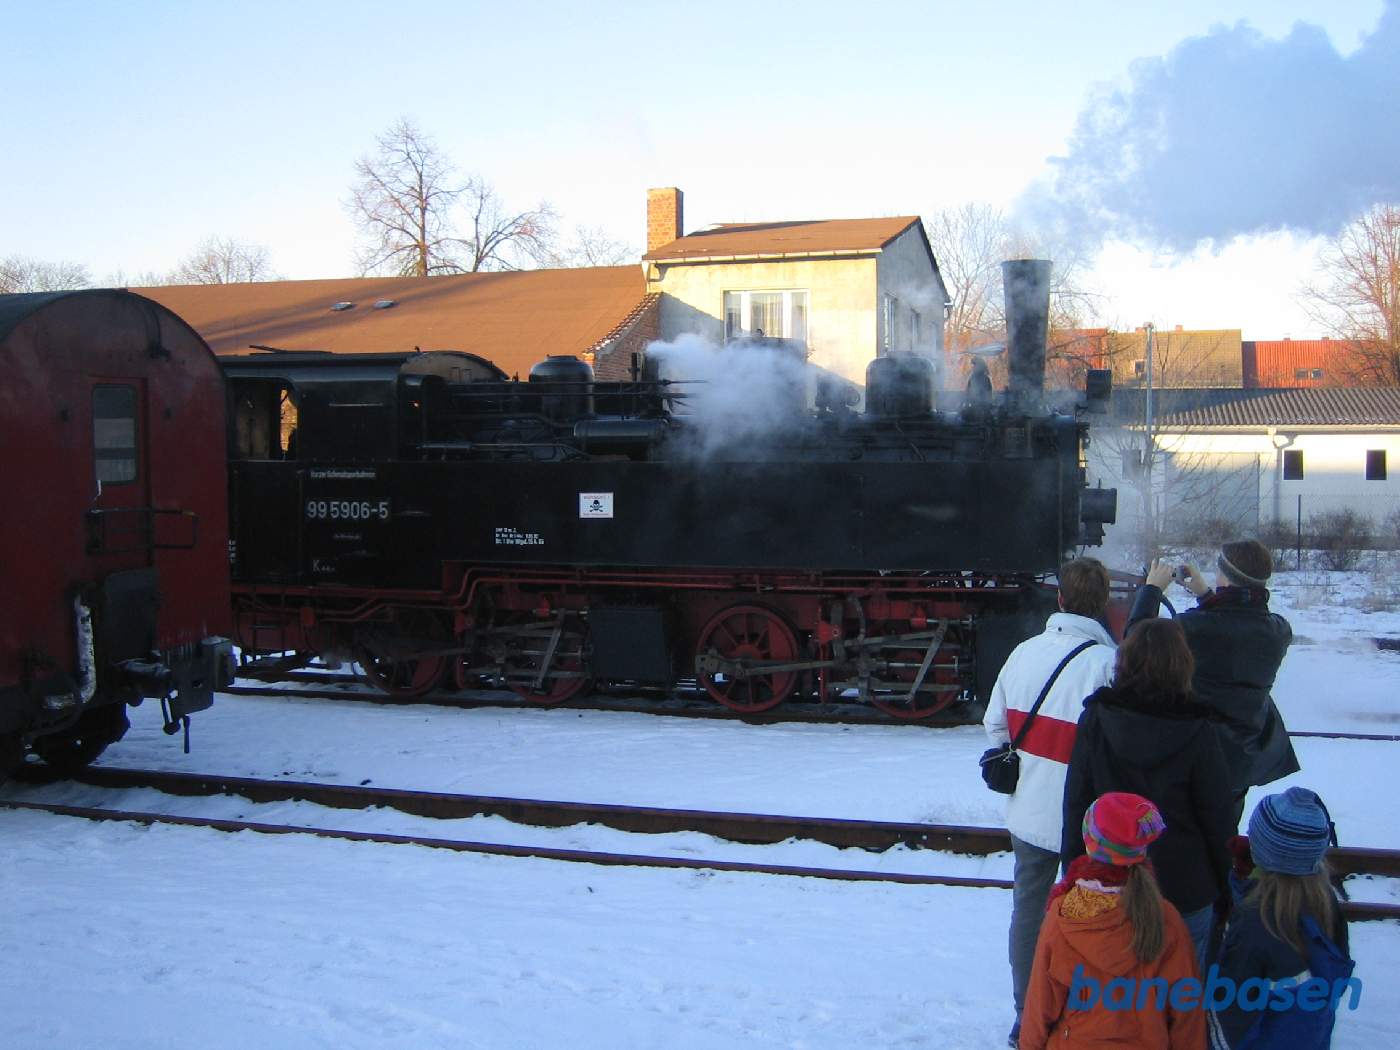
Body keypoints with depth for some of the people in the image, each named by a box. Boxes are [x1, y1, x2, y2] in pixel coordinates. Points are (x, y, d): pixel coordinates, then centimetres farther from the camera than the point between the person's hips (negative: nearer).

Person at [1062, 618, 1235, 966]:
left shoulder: (1095, 720, -8)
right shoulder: (1197, 732, -13)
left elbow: (1075, 804, -2)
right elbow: (1218, 819, -5)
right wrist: (1224, 888, 8)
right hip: (1184, 895, -2)